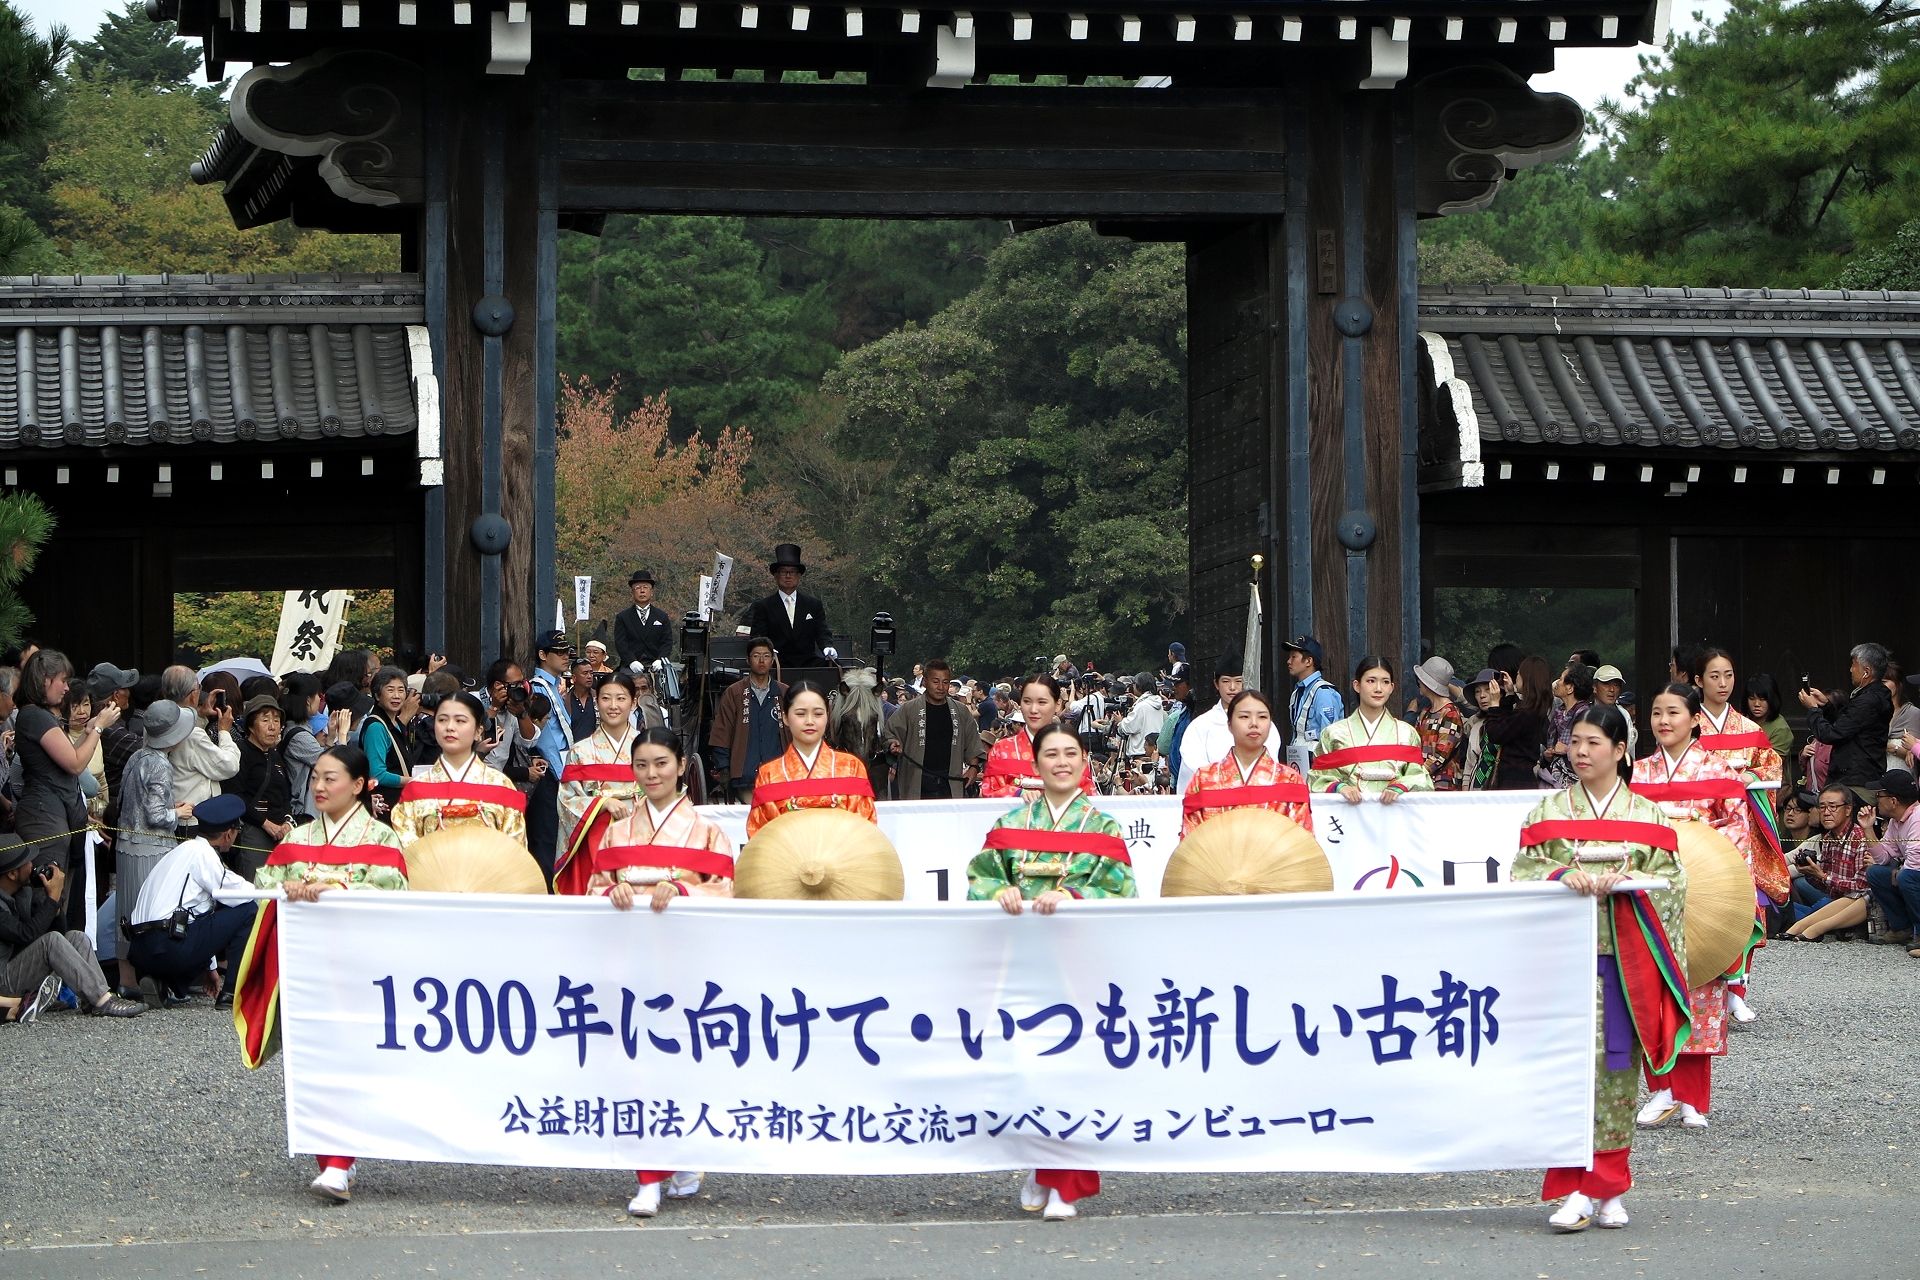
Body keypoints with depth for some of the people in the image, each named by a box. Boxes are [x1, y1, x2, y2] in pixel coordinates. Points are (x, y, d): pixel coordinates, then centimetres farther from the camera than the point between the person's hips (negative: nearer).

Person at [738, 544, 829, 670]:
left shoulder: (814, 604, 18)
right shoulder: (762, 606, 11)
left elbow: (822, 633, 13)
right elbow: (757, 637, 4)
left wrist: (827, 648, -12)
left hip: (808, 662, 3)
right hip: (779, 663, -3)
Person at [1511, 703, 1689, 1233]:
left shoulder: (1648, 816, 11)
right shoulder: (1548, 812, 11)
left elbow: (1670, 882, 4)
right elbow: (1523, 872, 3)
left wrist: (1623, 883, -13)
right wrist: (1564, 876, -16)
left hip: (1627, 956, 1)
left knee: (1617, 1064, 2)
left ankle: (1609, 1191, 11)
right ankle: (1575, 1189, -16)